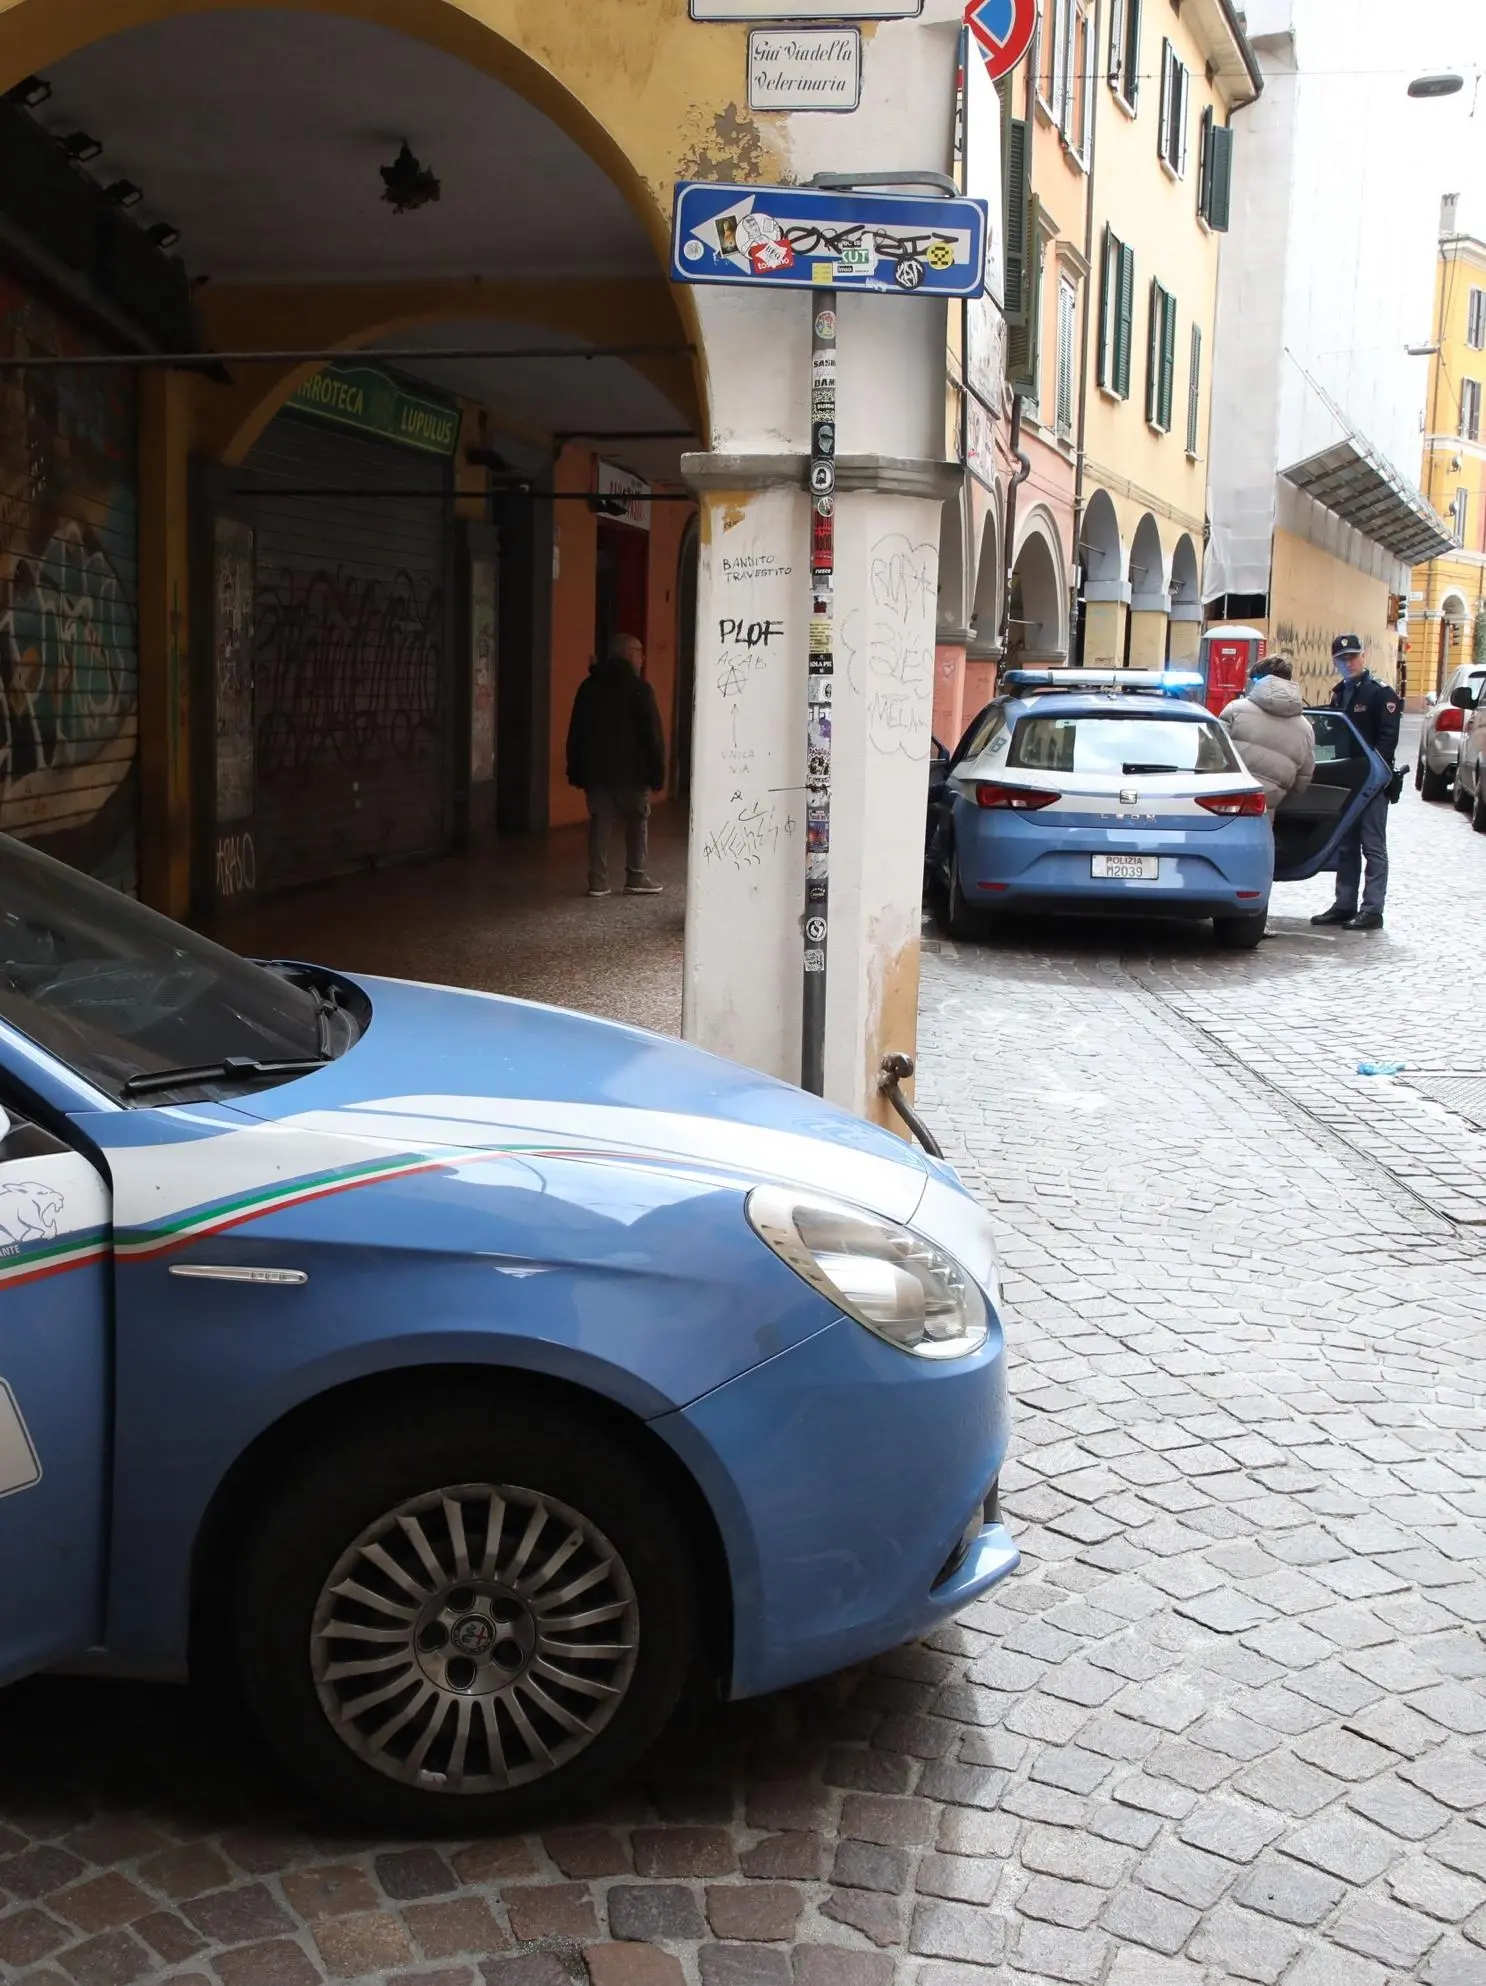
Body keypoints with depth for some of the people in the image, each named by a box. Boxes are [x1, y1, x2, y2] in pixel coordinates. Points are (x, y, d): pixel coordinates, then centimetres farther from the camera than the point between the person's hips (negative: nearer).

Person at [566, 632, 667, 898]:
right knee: (638, 822, 8)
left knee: (600, 823, 6)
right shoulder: (638, 688, -8)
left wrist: (576, 770, 14)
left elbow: (576, 731, 11)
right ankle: (637, 879, 7)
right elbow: (652, 733, -11)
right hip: (631, 769, -5)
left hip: (595, 768, 5)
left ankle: (598, 882, 2)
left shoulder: (589, 686, 9)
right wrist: (657, 770, -6)